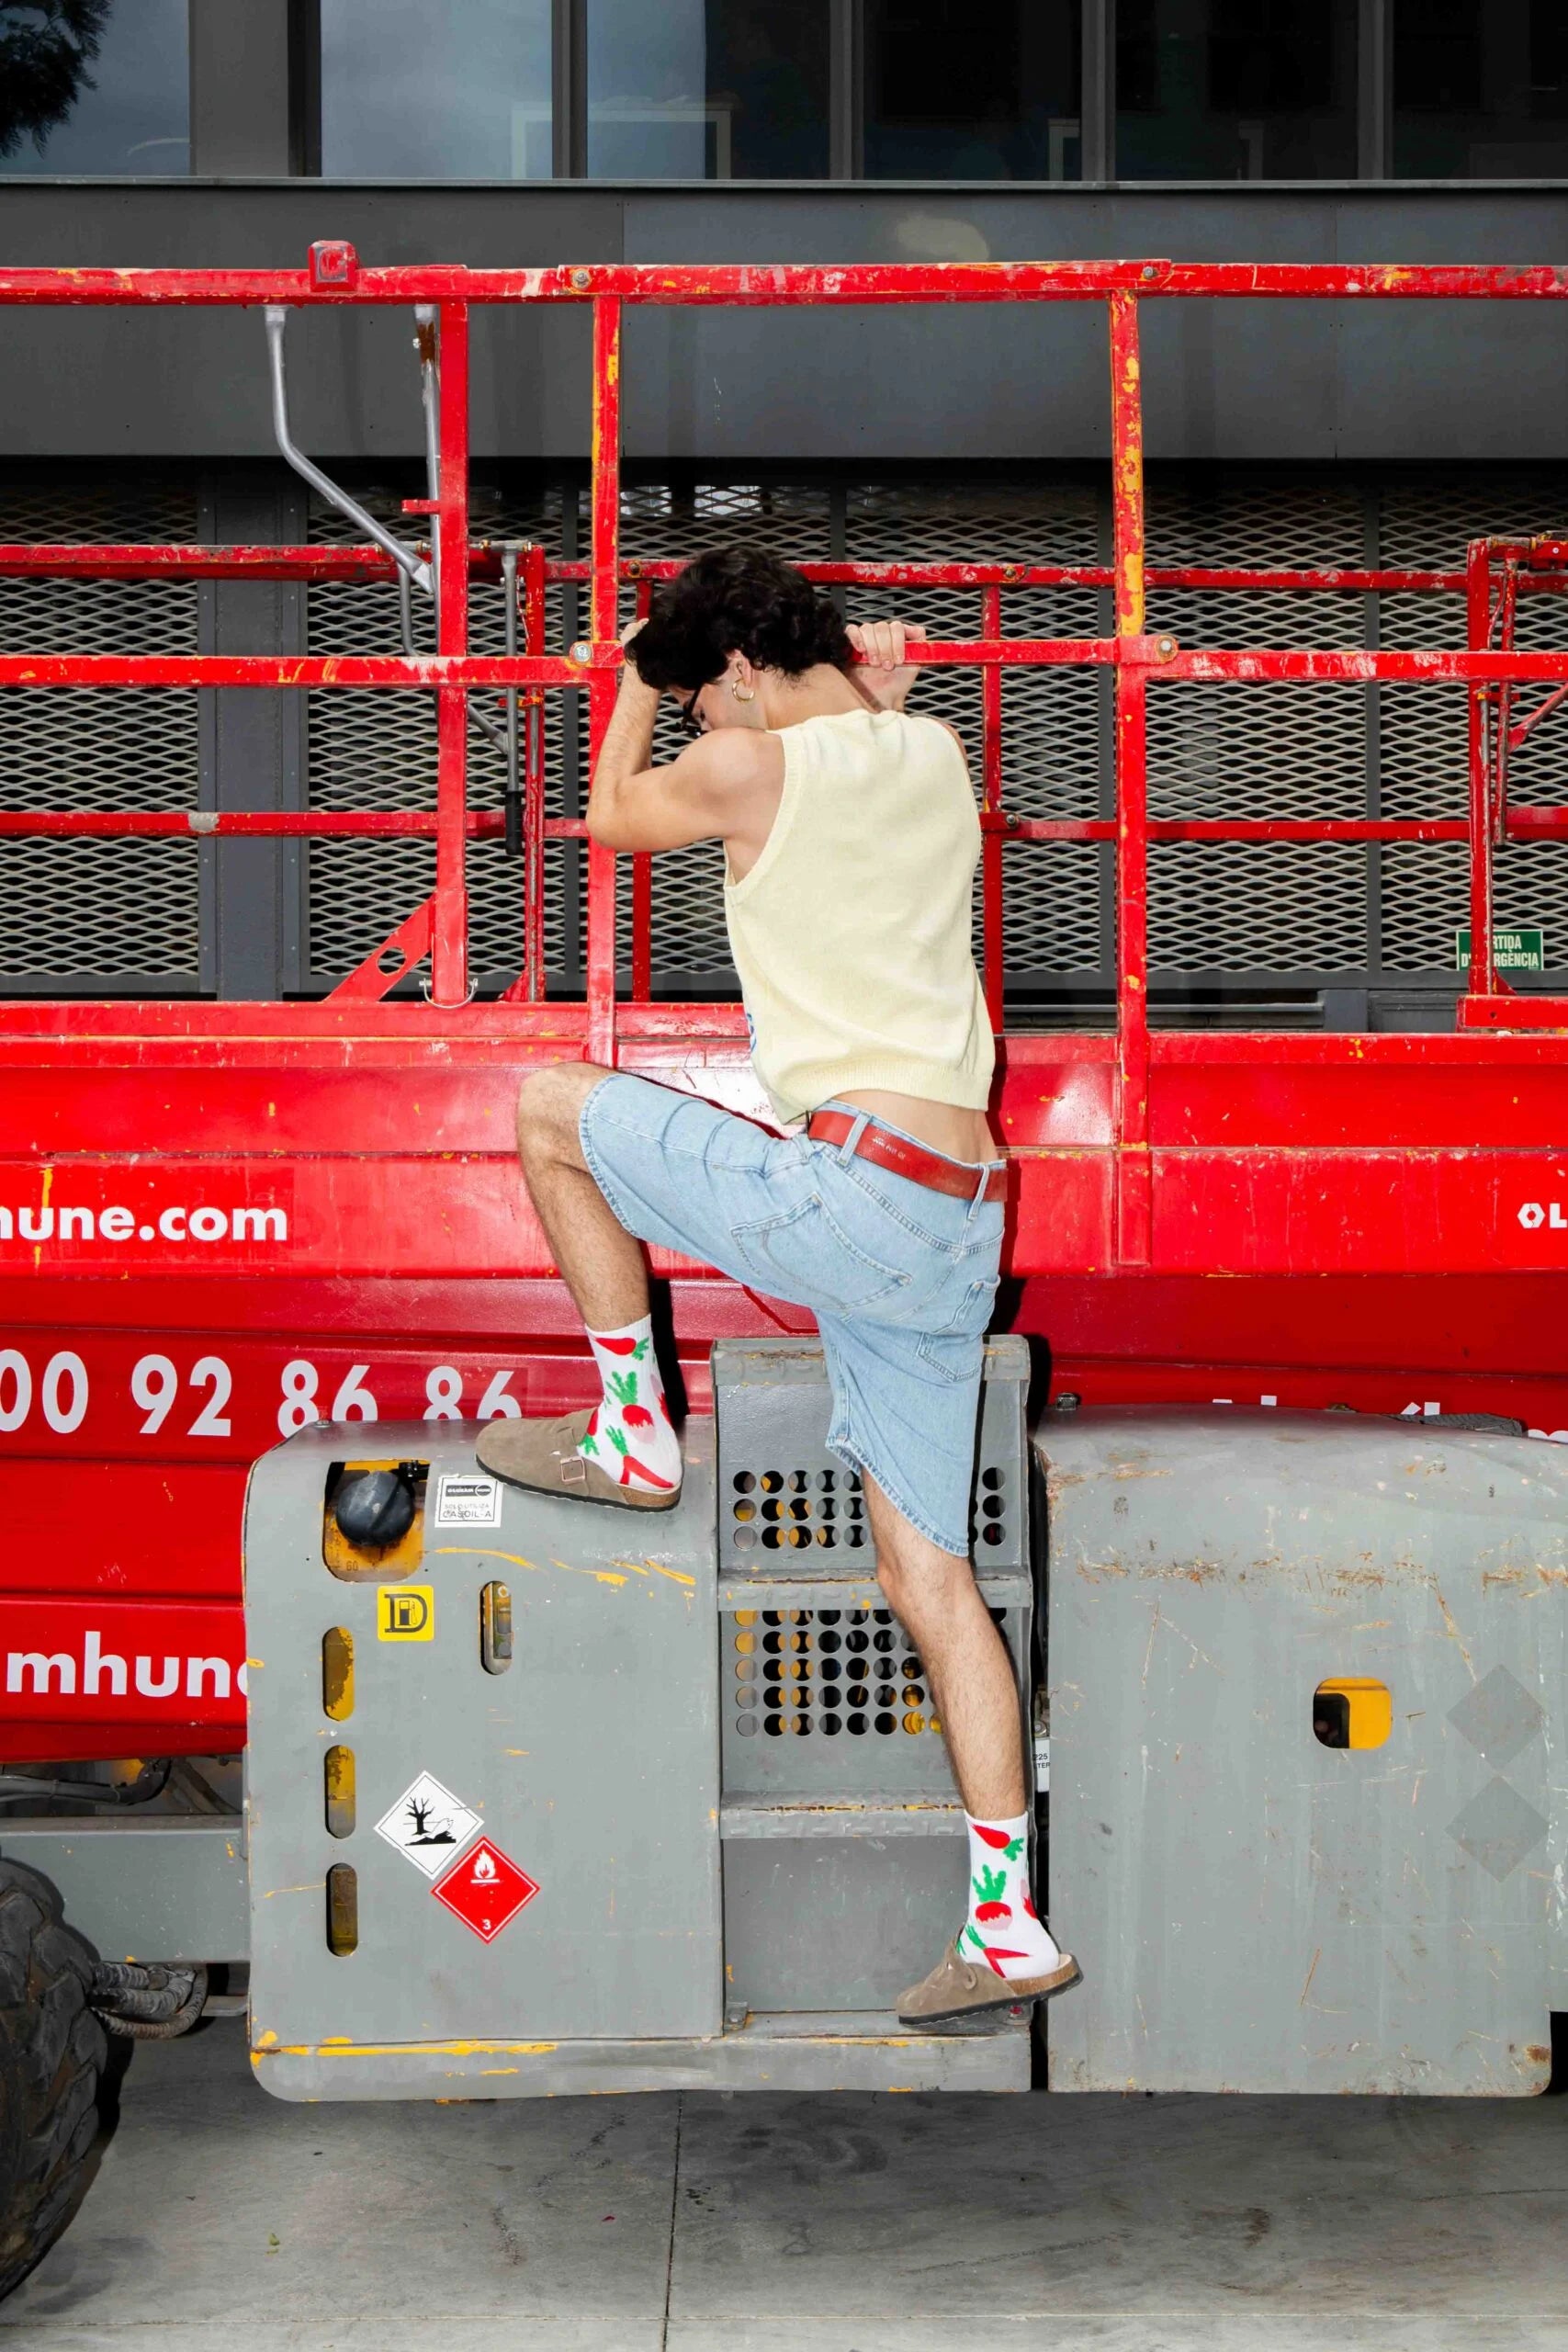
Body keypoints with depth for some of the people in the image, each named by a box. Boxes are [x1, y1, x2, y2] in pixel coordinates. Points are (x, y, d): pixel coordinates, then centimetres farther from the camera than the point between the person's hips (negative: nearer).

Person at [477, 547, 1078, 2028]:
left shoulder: (755, 761, -3)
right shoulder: (935, 759, 16)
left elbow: (614, 815, 19)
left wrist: (637, 677, 32)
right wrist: (884, 703, 33)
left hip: (850, 1189, -8)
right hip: (960, 1233, 8)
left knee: (549, 1107, 13)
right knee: (928, 1578, 10)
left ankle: (631, 1435, 18)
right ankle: (1007, 1927, 8)